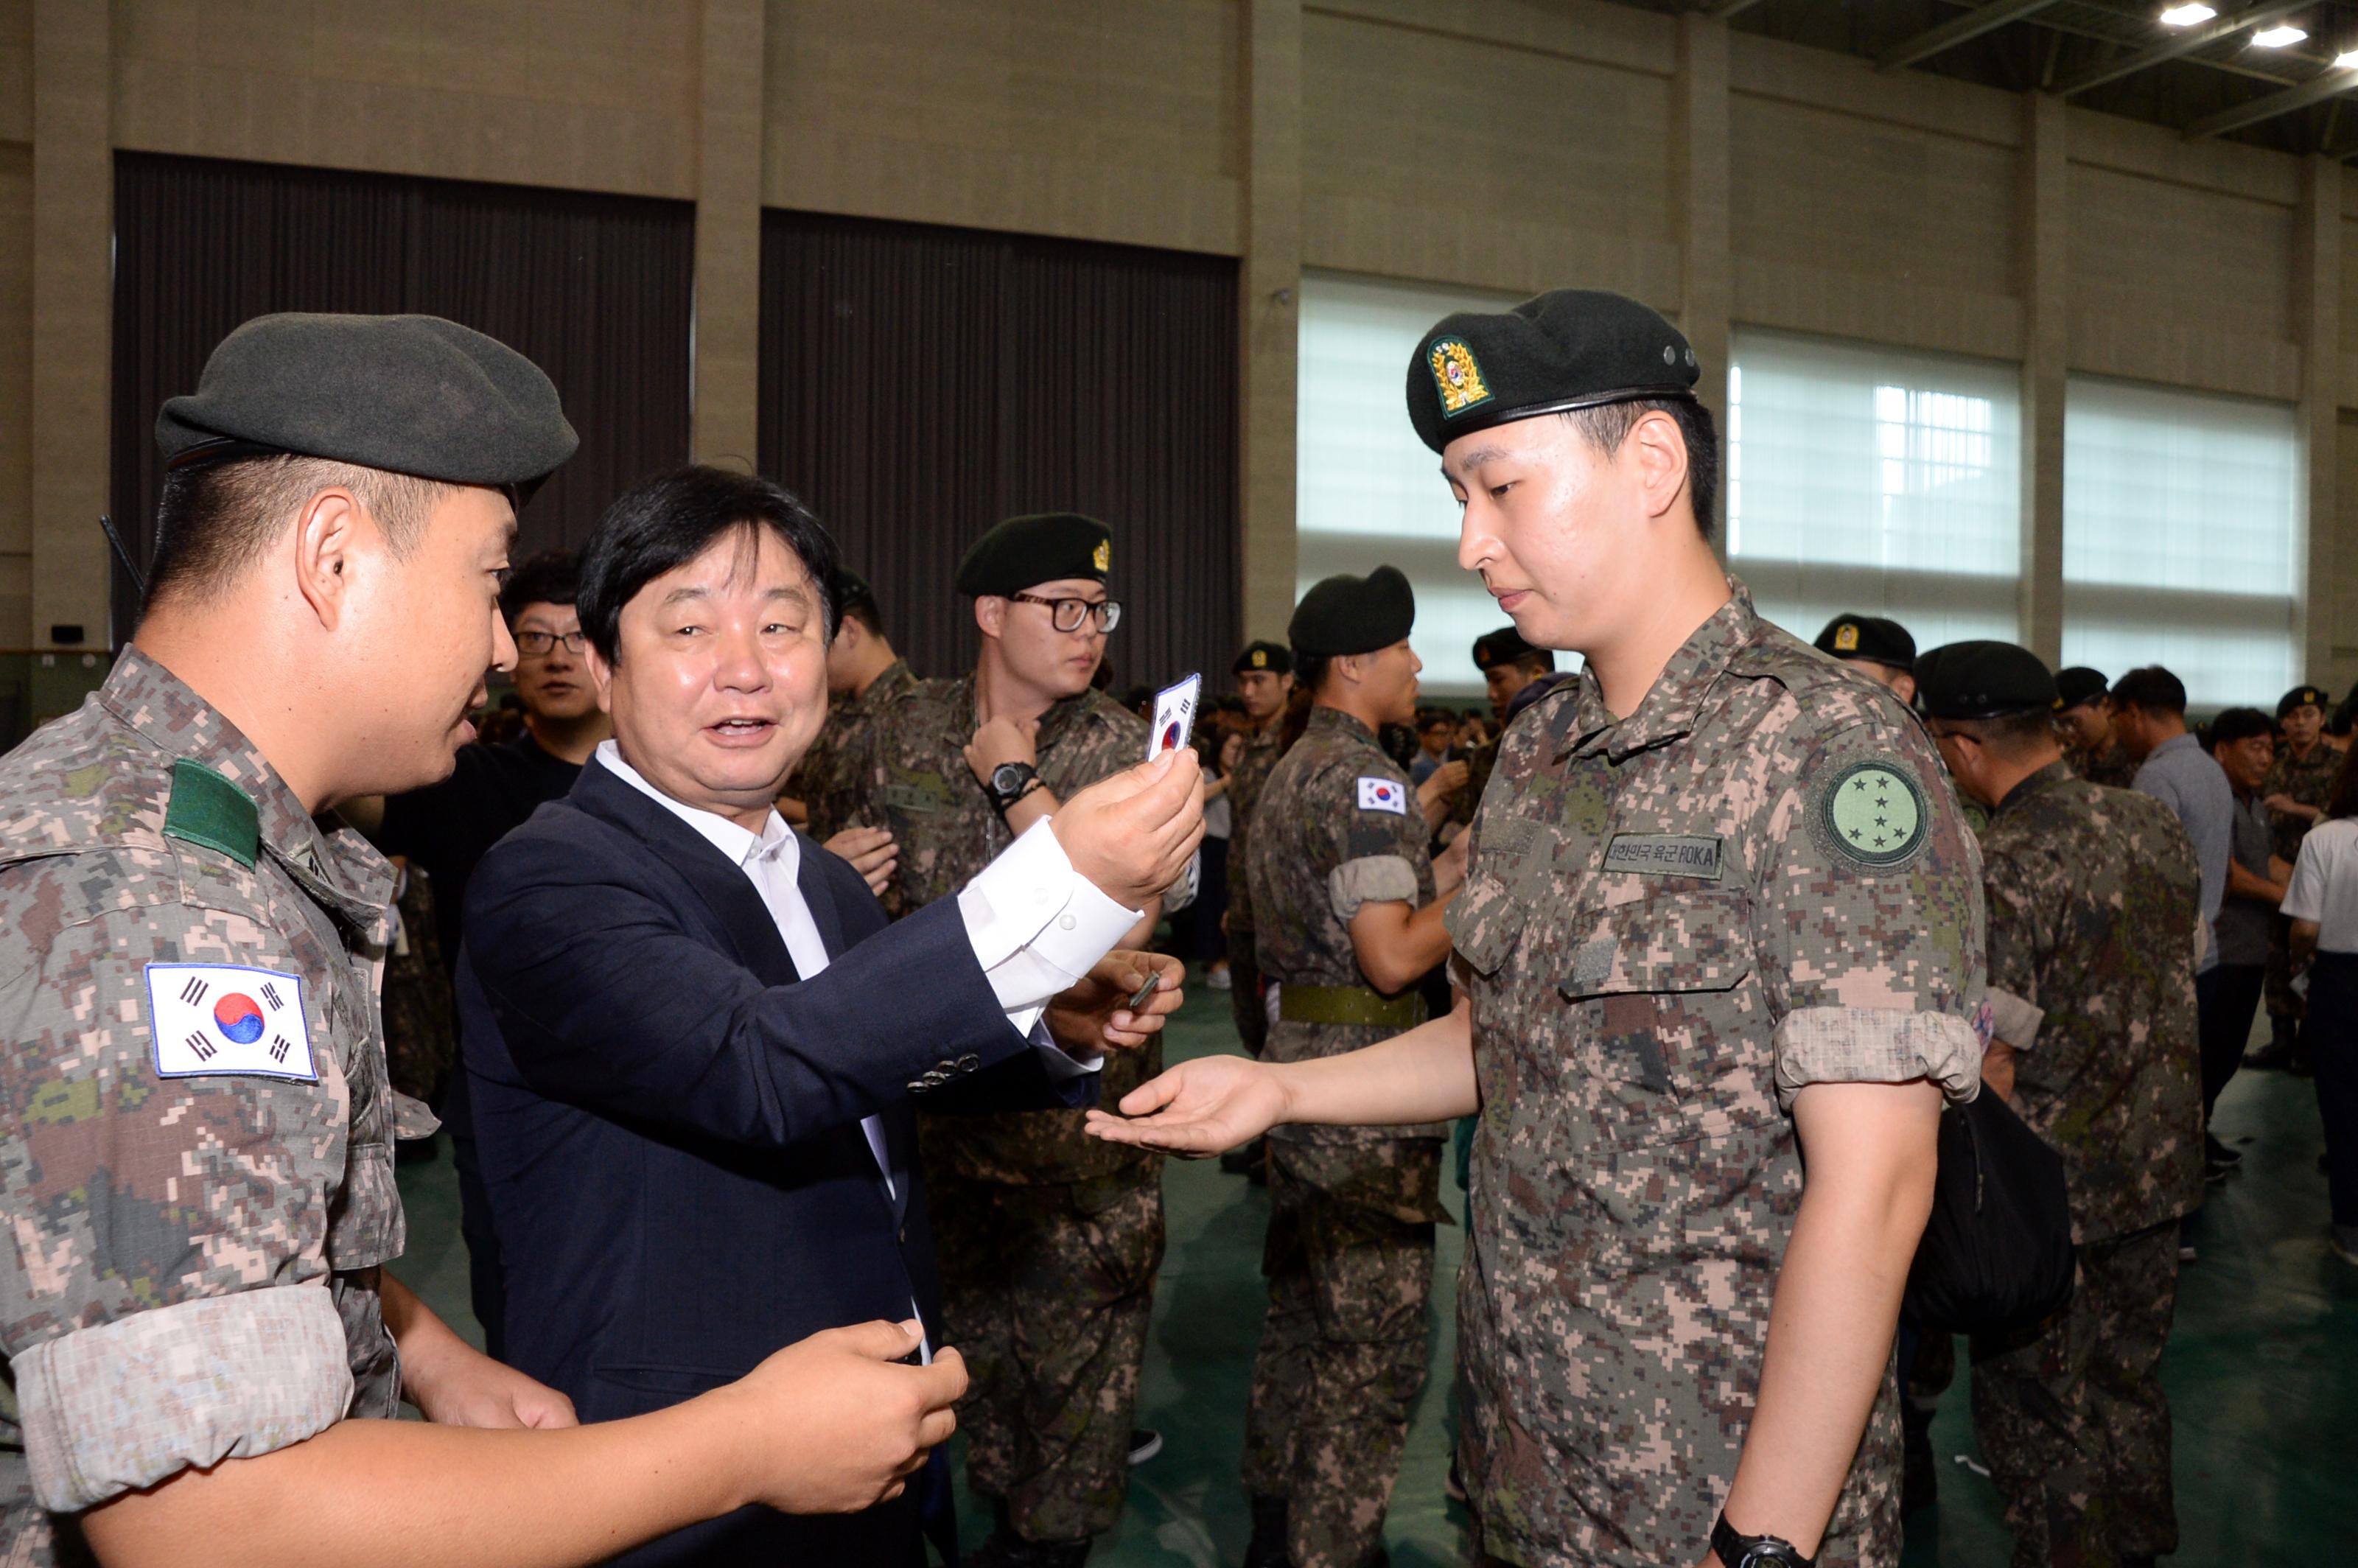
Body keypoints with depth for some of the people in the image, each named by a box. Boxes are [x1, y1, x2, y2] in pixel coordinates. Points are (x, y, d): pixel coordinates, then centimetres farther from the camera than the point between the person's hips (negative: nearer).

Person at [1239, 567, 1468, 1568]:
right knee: (1373, 1336, 0)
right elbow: (1393, 958, -21)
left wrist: (1454, 866, 15)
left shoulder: (1293, 771, 15)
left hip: (1300, 1059, 10)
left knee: (1304, 1309, 19)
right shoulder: (1361, 774, -16)